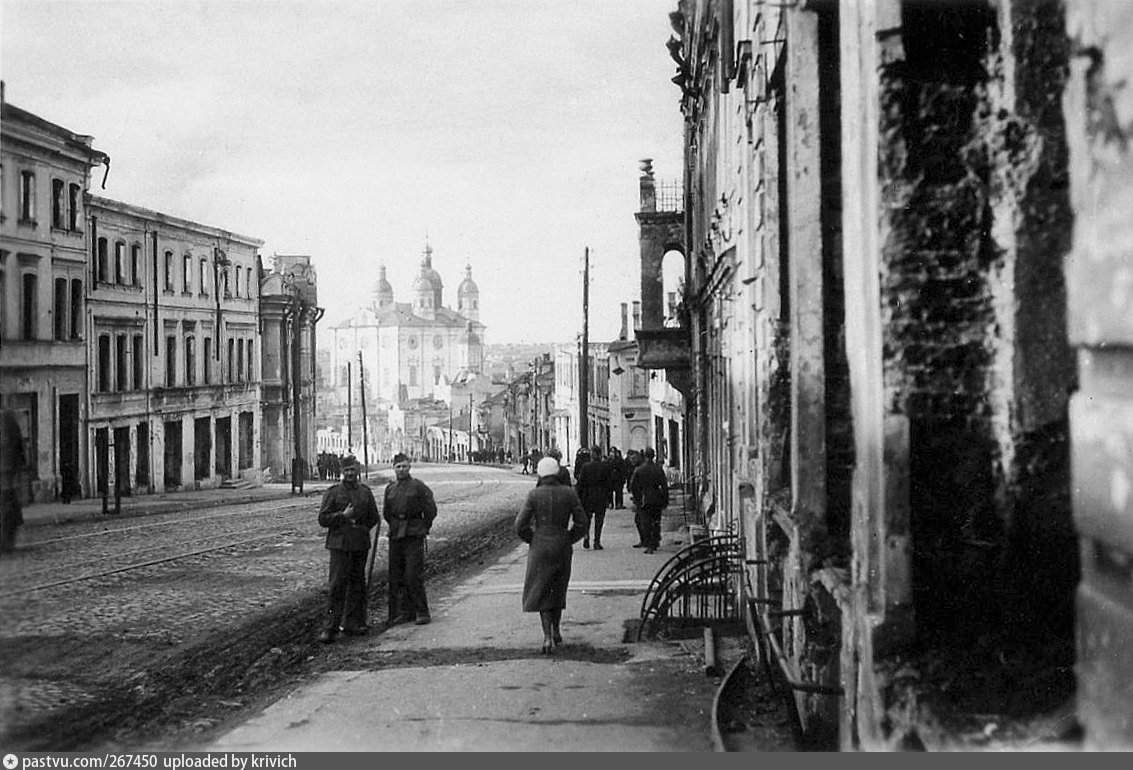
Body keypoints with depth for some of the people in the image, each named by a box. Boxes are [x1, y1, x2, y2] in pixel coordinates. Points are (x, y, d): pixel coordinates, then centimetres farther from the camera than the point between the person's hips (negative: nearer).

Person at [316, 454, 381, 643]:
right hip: (339, 544, -4)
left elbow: (374, 518, 18)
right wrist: (343, 516, -14)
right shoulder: (333, 492, 0)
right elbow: (323, 519, -3)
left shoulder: (365, 492, 10)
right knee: (337, 585, -10)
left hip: (360, 544, 4)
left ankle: (352, 623, 18)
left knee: (357, 584, 8)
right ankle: (330, 628, -10)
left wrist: (361, 527, 4)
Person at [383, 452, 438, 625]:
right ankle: (404, 612, 13)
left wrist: (423, 528, 6)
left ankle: (422, 612, -2)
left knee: (413, 576, -10)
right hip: (395, 537, 6)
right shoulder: (390, 489, 11)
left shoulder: (419, 487, -5)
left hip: (414, 536, -5)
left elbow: (431, 510, -2)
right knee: (396, 577, 5)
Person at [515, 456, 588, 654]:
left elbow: (520, 525, -9)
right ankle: (556, 632, 33)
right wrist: (569, 540, 9)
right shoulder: (569, 493, -4)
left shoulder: (534, 495, -9)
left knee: (541, 592, 6)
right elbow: (581, 523, -4)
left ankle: (548, 637, -8)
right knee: (558, 589, 22)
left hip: (540, 547, -2)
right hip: (563, 548, 2)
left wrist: (532, 540, 7)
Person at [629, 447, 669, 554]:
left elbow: (632, 486, -2)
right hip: (657, 501, 1)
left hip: (644, 500, -1)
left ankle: (648, 546, -3)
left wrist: (636, 499, 12)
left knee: (646, 524, 3)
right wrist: (665, 501, 4)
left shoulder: (638, 470, -5)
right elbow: (665, 487, -3)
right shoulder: (659, 470, -4)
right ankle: (654, 545, 16)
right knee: (656, 523, 12)